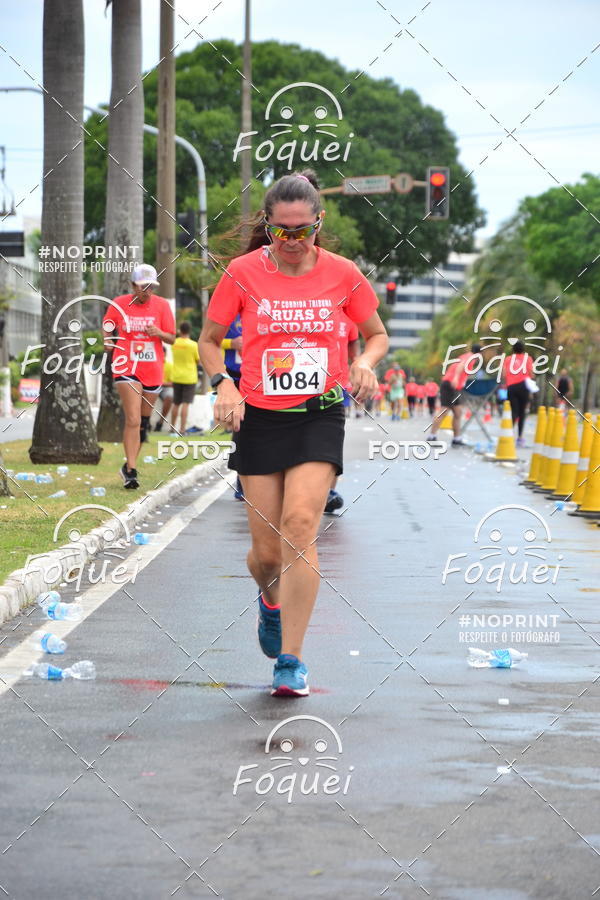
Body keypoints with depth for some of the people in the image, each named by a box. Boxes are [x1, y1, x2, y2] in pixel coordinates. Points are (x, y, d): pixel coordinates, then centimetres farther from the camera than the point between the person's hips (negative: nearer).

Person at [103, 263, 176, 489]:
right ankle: (131, 471, -15)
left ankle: (128, 466, 27)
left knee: (143, 421, 11)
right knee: (133, 420, -16)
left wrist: (159, 333, -15)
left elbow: (172, 338, 5)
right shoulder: (119, 305, -1)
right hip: (127, 368, -3)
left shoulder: (162, 305, 2)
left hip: (153, 370, 3)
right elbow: (108, 331, 13)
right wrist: (109, 342, -7)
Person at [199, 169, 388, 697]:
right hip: (260, 417, 1)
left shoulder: (341, 273, 0)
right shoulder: (243, 273, -2)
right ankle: (271, 602, 41)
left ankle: (291, 659, -12)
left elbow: (377, 335, 14)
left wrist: (365, 362, -8)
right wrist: (224, 384, -9)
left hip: (320, 415, -1)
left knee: (300, 524, -20)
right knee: (266, 550, 2)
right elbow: (210, 340, 9)